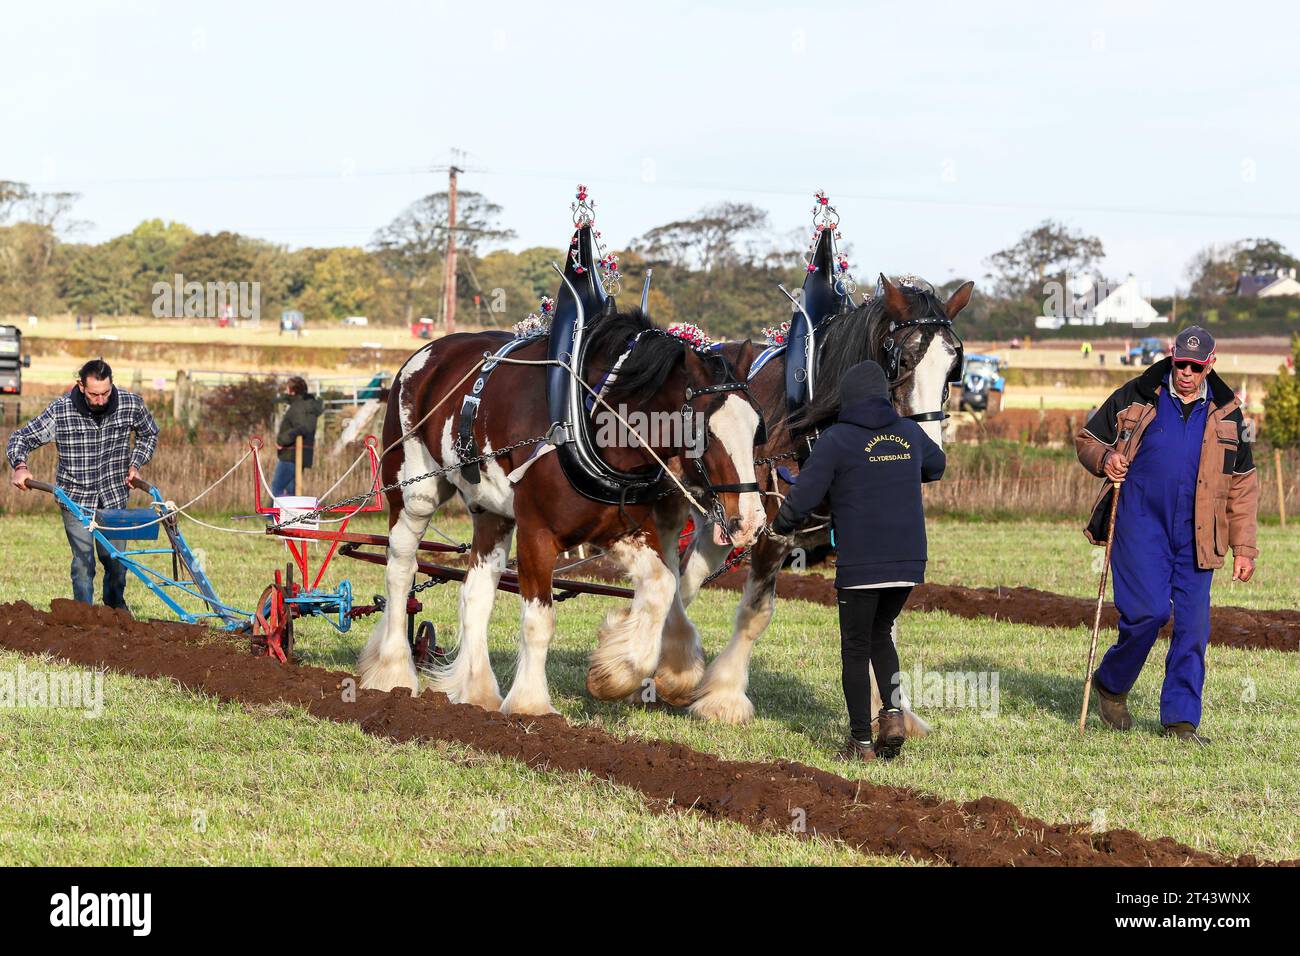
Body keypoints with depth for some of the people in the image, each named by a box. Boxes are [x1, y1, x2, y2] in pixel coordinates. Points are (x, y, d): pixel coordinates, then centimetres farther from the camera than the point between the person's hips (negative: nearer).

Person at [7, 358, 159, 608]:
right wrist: (20, 466, -28)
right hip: (75, 499, -2)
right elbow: (20, 438, -9)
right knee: (83, 560, -9)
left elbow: (149, 435, 13)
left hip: (114, 496, 2)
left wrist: (135, 464, 1)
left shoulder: (131, 404, -9)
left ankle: (116, 612, 33)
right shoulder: (61, 410, -17)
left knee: (116, 560, 9)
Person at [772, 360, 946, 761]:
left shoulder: (837, 439, -7)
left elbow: (802, 498, -9)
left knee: (856, 648, 7)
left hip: (860, 564, -5)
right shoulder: (909, 433, 8)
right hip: (909, 562, 5)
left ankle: (861, 741, 8)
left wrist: (780, 526, 10)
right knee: (881, 633, 23)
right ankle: (893, 712, 3)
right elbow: (936, 466, 29)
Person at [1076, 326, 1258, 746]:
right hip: (1140, 521, -3)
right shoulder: (1137, 397, 3)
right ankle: (1111, 684, 11)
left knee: (1193, 623, -3)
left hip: (1195, 533, 3)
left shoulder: (1227, 414, 10)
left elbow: (1243, 485, 14)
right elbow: (1086, 439, 14)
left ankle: (1180, 718, 5)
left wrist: (1244, 548, 9)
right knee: (1148, 610, -14)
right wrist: (1104, 459, -9)